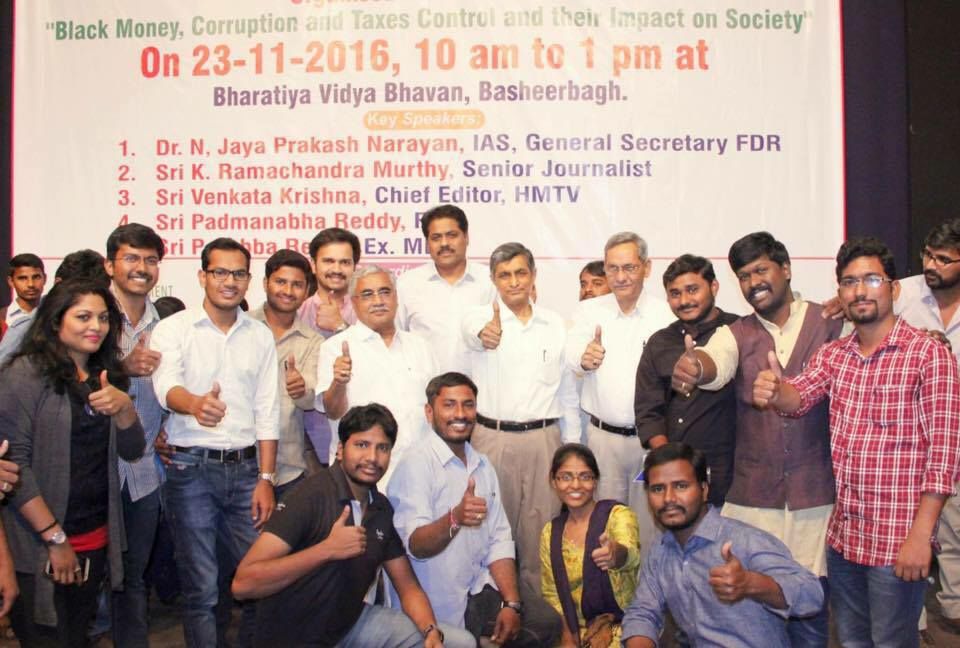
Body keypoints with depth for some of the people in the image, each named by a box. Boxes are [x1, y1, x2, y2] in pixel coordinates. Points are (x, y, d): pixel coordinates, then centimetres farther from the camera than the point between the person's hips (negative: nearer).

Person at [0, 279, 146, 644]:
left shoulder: (105, 377, 10)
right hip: (40, 546, -6)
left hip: (97, 541, 6)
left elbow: (132, 452, 6)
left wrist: (124, 407, -15)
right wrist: (55, 538, -15)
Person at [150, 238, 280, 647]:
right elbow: (166, 387, -19)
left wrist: (266, 479, 1)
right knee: (200, 586, 4)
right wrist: (195, 404, -42)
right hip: (191, 467, -3)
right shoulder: (174, 329, -1)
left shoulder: (260, 336, 8)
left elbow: (267, 413, 7)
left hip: (244, 467, 3)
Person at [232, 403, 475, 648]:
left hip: (352, 623, 7)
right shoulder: (311, 496, -19)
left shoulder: (383, 509, 1)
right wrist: (326, 550, -31)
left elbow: (408, 587, 6)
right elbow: (243, 584, -27)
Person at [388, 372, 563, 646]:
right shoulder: (416, 464, -13)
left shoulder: (482, 465, 10)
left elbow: (499, 541, 6)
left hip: (479, 592, 6)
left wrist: (512, 603, -6)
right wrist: (454, 519, -40)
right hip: (438, 605, -6)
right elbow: (415, 545, -22)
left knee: (546, 621, -7)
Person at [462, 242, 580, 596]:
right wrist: (484, 333, -52)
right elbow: (473, 329, -28)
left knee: (540, 530, 6)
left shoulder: (556, 325, 8)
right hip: (492, 439, -1)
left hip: (544, 438, 2)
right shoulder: (479, 315, 0)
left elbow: (568, 391, 12)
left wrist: (572, 447, 9)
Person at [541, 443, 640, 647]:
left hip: (622, 627, -4)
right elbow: (551, 594, 11)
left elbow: (632, 555, -28)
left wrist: (617, 554, -50)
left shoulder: (618, 514, -8)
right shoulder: (550, 532, 5)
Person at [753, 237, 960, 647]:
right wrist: (775, 392, -33)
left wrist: (920, 534, -18)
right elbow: (798, 397, -9)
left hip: (897, 539, -5)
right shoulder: (832, 355, 8)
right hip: (843, 533, 5)